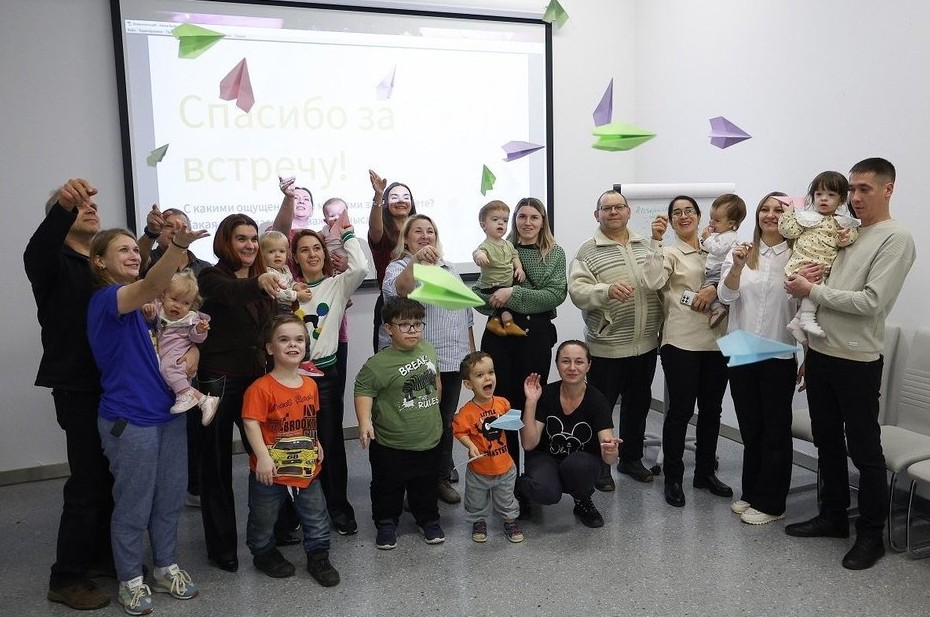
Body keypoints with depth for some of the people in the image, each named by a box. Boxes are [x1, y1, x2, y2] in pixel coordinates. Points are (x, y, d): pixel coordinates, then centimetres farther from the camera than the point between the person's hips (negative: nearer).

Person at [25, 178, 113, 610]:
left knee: (112, 475, 15)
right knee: (88, 481, -4)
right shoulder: (56, 264, -5)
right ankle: (66, 577, 9)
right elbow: (34, 255, -28)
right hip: (78, 387, -6)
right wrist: (65, 205, -46)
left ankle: (104, 554, 31)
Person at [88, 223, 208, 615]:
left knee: (170, 499, 16)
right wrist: (178, 245, -54)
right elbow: (150, 287, -38)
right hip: (129, 421, -8)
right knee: (132, 505, 7)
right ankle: (131, 580, 25)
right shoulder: (105, 299, -15)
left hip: (167, 413, 8)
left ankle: (166, 568, 32)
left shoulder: (135, 306, 12)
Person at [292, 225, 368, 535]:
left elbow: (360, 268, -17)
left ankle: (339, 507, 19)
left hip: (325, 372, -1)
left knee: (331, 441, 6)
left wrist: (347, 232, -8)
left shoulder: (337, 285, 2)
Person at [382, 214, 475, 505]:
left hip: (452, 360, 5)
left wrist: (471, 351, 18)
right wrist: (416, 259, -41)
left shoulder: (449, 269, 17)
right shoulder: (398, 267, -1)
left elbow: (465, 313, 21)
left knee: (445, 422, 13)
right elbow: (398, 289, -27)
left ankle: (443, 478, 26)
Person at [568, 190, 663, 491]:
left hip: (645, 344, 6)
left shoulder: (645, 246, 10)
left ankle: (631, 458, 35)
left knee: (638, 404, 18)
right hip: (607, 347, -5)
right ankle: (599, 465, 22)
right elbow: (578, 292, -18)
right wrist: (608, 290, -34)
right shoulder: (587, 252, -6)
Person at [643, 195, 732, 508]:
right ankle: (673, 478, 11)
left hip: (716, 340, 5)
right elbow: (653, 281, -19)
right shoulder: (669, 253, 0)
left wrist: (715, 290, -13)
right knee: (680, 410, -2)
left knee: (712, 409, 12)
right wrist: (656, 240, -20)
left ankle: (706, 472, 27)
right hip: (681, 341, -5)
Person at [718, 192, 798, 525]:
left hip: (779, 357, -3)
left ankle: (770, 503, 19)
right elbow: (726, 296, -8)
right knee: (750, 429, 16)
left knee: (775, 431, 7)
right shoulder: (741, 252, 3)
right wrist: (737, 266, -25)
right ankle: (751, 493, 31)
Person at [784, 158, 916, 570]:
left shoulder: (896, 239, -10)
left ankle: (871, 534, 17)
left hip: (857, 361, -7)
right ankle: (833, 516, 31)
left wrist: (812, 291, -14)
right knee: (827, 440, 16)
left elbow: (871, 302, -19)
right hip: (820, 353, 7)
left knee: (864, 450, 3)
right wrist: (811, 346, 9)